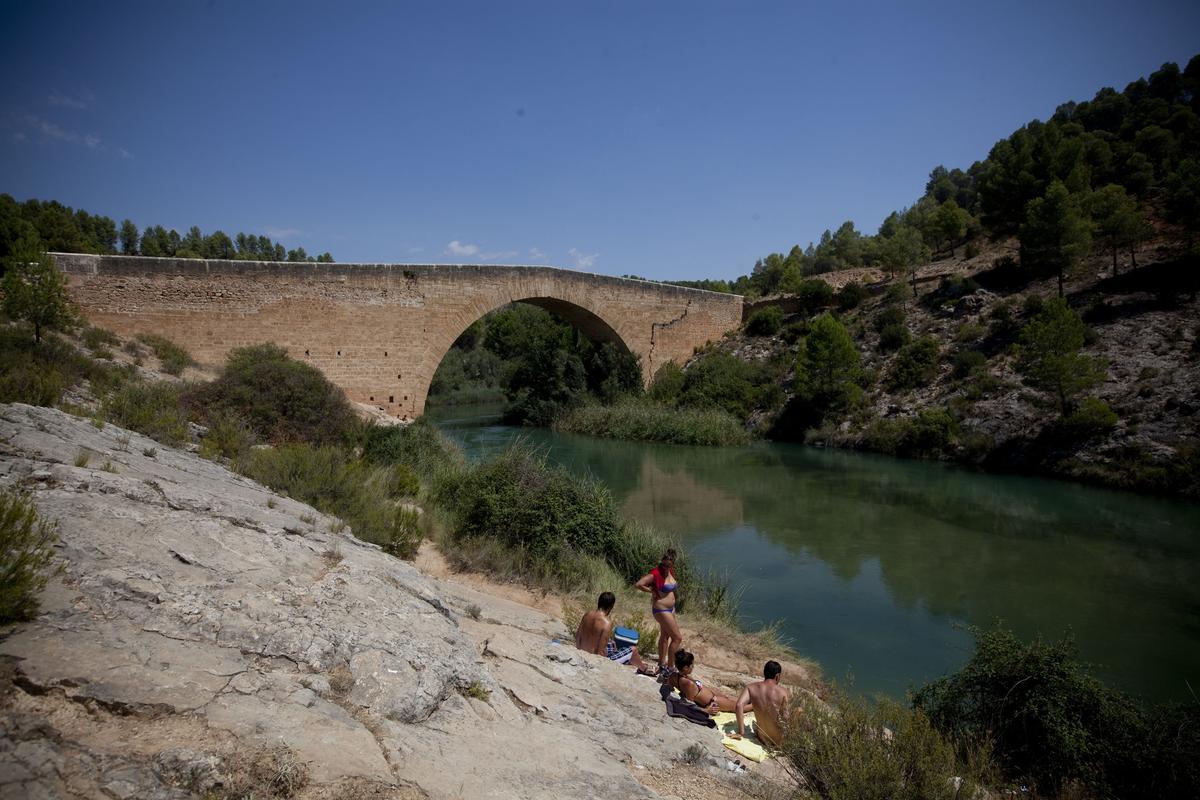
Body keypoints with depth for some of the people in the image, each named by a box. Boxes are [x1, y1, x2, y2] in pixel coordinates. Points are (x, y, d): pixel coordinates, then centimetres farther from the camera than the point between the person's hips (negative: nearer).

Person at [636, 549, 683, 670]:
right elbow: (639, 584, -29)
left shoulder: (670, 572, 0)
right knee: (677, 638, -6)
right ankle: (669, 667, 3)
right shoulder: (656, 574, -23)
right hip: (661, 610, -9)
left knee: (665, 635, 21)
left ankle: (662, 664, 37)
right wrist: (652, 591, -18)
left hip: (670, 608, 9)